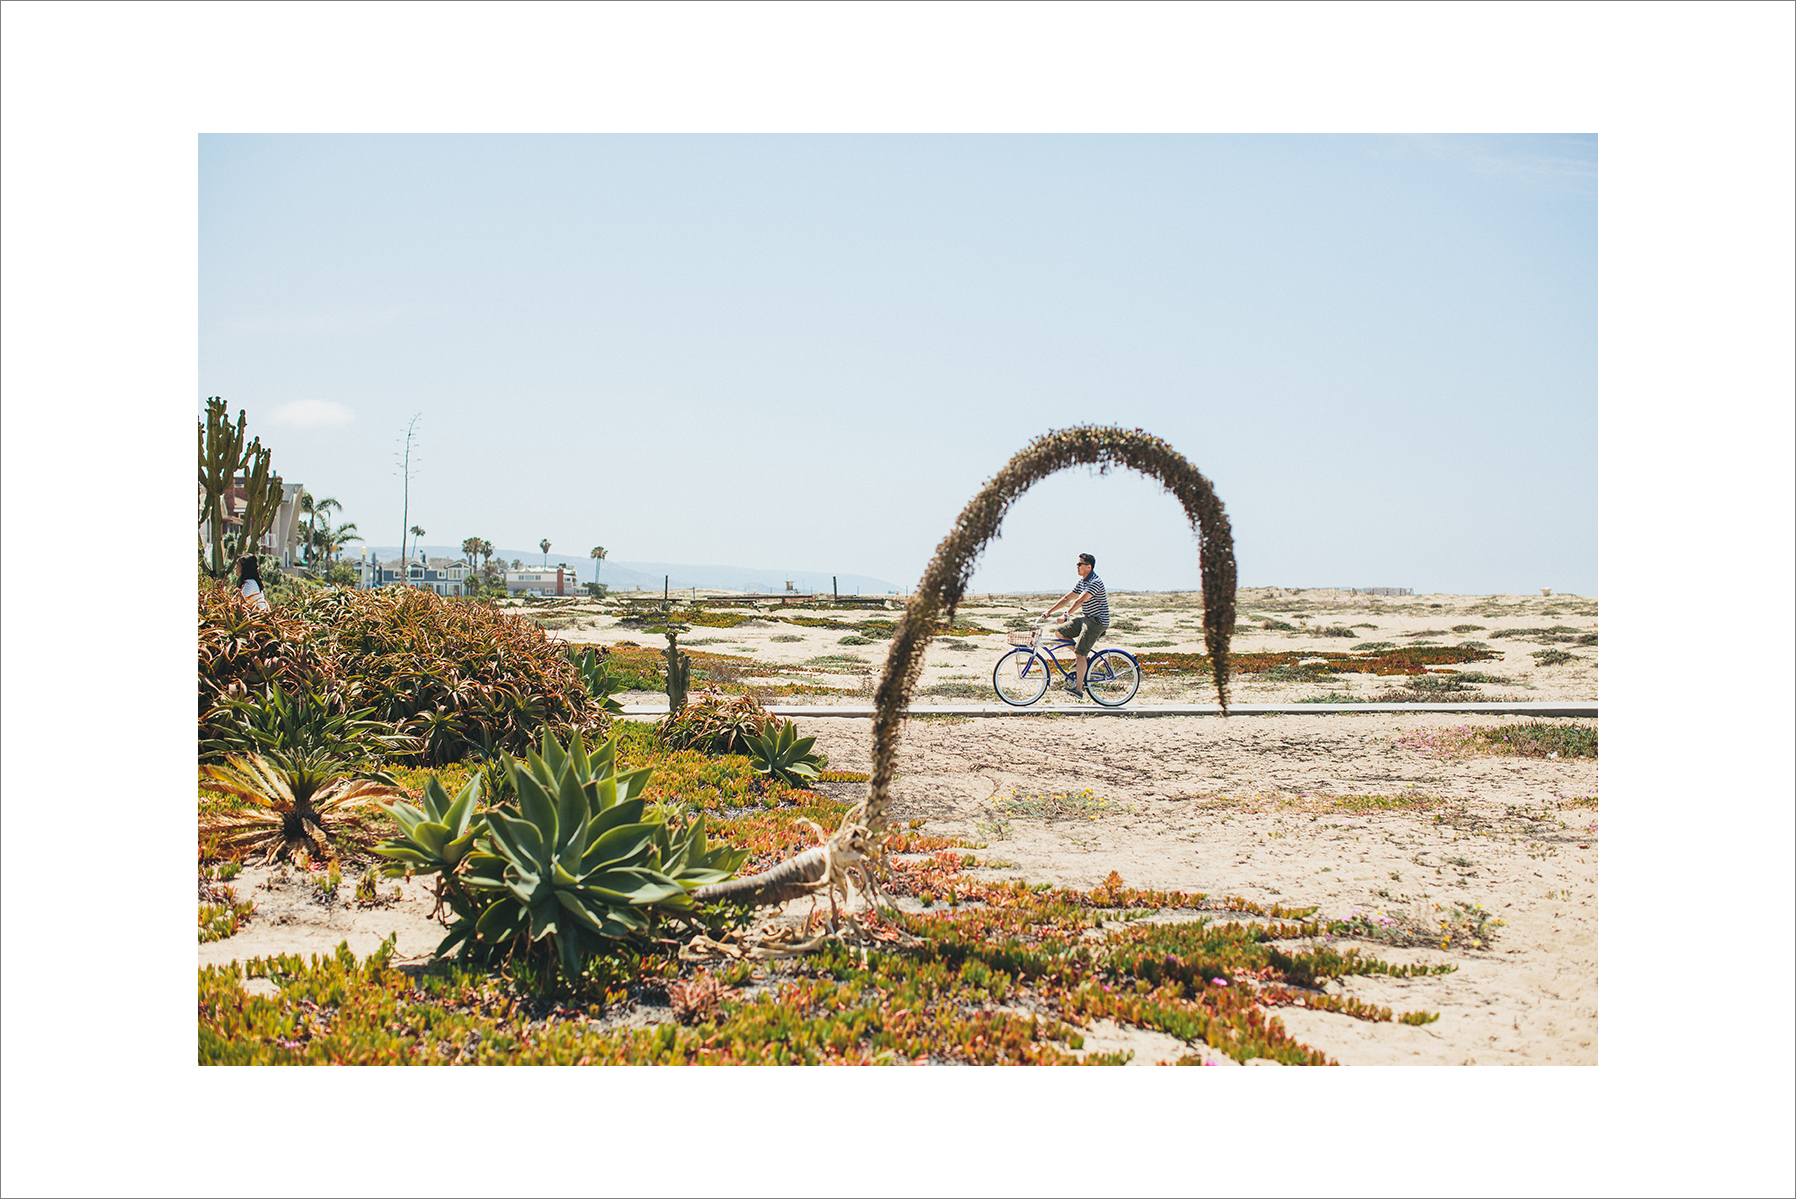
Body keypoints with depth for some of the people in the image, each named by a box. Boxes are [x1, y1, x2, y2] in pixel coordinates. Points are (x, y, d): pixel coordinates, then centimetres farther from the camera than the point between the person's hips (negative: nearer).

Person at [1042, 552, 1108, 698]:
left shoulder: (1095, 582, -18)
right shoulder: (1081, 582, 12)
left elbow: (1080, 600, -30)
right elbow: (1067, 598, 15)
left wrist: (1066, 614, -39)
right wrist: (1049, 612, 9)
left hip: (1097, 621, -10)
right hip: (1085, 618, 10)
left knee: (1080, 654, -16)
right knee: (1060, 632, 3)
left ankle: (1079, 688, -12)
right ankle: (1086, 657, 9)